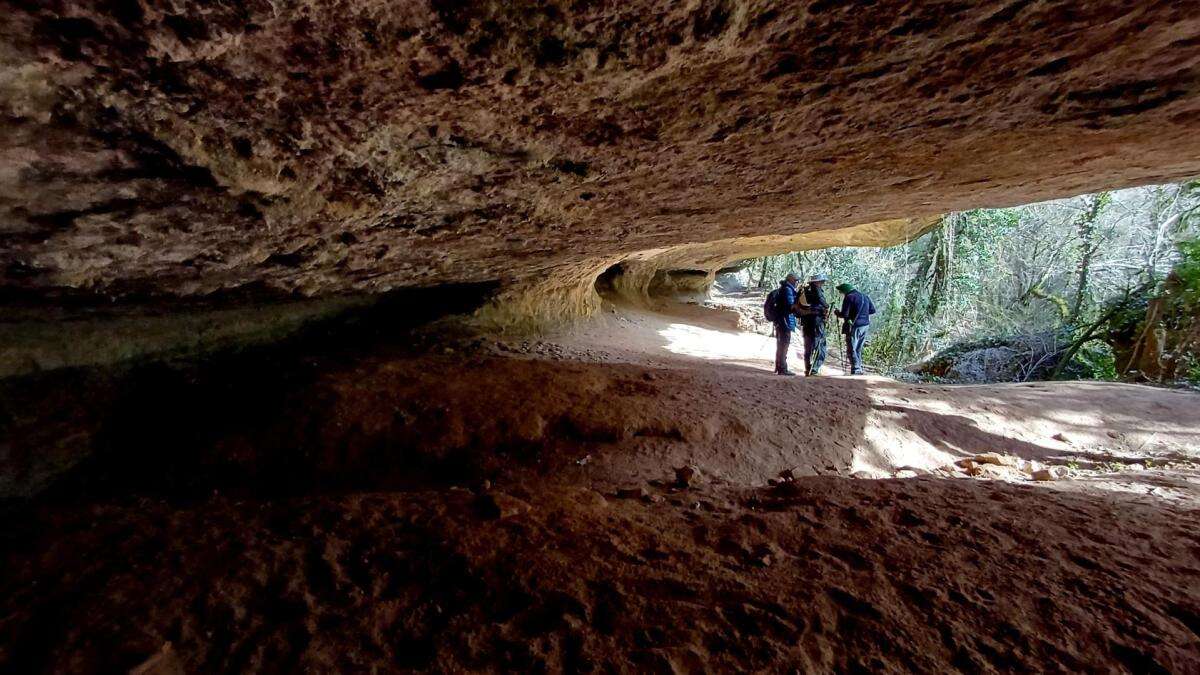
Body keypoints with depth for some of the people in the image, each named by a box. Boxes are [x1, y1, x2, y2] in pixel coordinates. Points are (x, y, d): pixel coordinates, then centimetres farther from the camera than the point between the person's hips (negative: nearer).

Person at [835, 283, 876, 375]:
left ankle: (856, 369, -7)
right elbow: (872, 310, 16)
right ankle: (859, 369, 19)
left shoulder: (849, 297, -10)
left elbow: (844, 314, -15)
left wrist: (837, 313, 4)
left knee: (851, 349, -3)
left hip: (854, 326, -8)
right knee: (858, 349, 16)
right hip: (865, 325, 8)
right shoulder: (864, 296, 13)